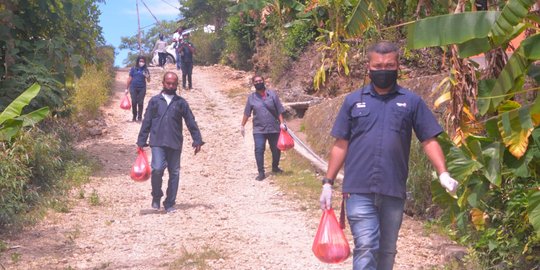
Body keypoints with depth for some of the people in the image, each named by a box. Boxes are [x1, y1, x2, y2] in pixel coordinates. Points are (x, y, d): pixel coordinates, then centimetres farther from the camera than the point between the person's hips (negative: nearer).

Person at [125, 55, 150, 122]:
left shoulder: (145, 70, 4)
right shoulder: (133, 69, 3)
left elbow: (148, 81, 6)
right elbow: (129, 79, 8)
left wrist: (147, 77, -17)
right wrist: (127, 88, 8)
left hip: (142, 88, 0)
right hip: (133, 88, 0)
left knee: (140, 103, 1)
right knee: (134, 102, 0)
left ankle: (139, 117, 10)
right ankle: (134, 116, 13)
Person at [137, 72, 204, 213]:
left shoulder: (181, 103, 8)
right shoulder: (155, 101, 7)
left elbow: (191, 123, 8)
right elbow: (146, 122, 8)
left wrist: (197, 140, 1)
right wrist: (141, 142, 5)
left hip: (175, 144, 2)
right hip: (157, 143, -2)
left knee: (174, 173, 4)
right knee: (157, 169, -17)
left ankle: (169, 203, 16)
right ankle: (156, 197, 7)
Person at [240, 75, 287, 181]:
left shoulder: (272, 94, 1)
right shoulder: (251, 97, 3)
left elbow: (279, 110, 2)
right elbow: (246, 113, 8)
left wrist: (281, 123, -5)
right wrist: (242, 126, 9)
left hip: (274, 128, 1)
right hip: (259, 129, -1)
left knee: (276, 150, 9)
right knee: (259, 150, -9)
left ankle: (275, 167, 33)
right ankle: (261, 173, -1)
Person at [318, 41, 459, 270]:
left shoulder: (411, 101, 5)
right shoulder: (353, 101, 6)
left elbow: (429, 141, 3)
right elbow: (341, 145, 8)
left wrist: (443, 173, -11)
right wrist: (328, 183, 5)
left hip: (394, 191, 1)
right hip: (358, 190, -1)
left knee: (387, 250, 13)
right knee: (366, 247, -8)